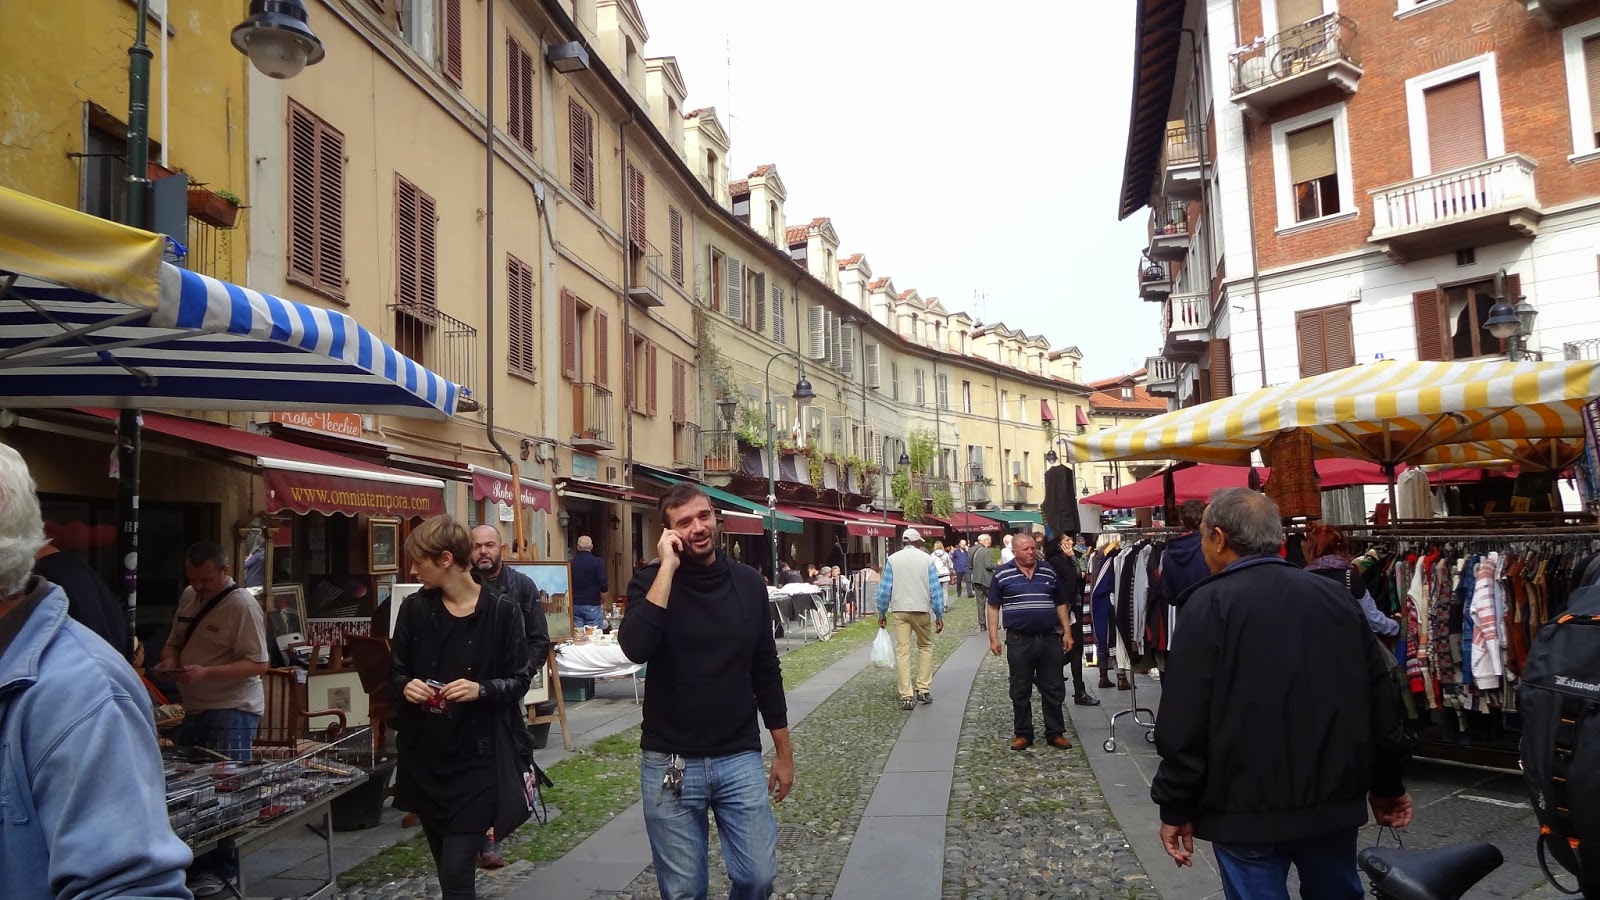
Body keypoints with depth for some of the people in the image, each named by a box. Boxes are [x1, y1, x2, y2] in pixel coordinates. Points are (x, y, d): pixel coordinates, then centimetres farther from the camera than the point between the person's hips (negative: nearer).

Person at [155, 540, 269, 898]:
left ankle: (222, 868, 12)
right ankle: (194, 860, 31)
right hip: (195, 708, 8)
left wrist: (205, 672, -28)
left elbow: (257, 664, -19)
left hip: (232, 711, -8)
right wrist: (170, 659, -2)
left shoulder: (242, 605, -16)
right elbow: (174, 641, 21)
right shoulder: (188, 597, 8)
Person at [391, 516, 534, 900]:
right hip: (425, 758, 5)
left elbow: (519, 680, -4)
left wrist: (481, 689, -22)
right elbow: (396, 670, 12)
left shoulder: (502, 611, -10)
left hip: (478, 761, -4)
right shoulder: (415, 608, 1)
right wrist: (406, 685, -11)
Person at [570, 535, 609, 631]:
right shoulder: (598, 562, -9)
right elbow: (603, 587, -12)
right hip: (592, 605, -4)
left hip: (575, 605, 4)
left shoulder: (571, 563, 1)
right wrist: (603, 602, 4)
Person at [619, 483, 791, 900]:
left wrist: (784, 751, 11)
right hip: (670, 764, -2)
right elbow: (636, 648, -27)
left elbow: (766, 672, 9)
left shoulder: (748, 583, 1)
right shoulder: (651, 581, -7)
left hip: (740, 759, 2)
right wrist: (668, 567, -24)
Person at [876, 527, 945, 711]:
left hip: (899, 610, 0)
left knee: (902, 652, 1)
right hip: (921, 610, 0)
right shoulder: (926, 558, 0)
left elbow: (884, 589, 1)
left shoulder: (893, 559, 2)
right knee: (925, 647, 18)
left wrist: (881, 613, 8)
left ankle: (906, 696, -2)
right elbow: (935, 588, -2)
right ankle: (924, 689, 13)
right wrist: (939, 615, 2)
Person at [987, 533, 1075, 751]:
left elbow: (1060, 604, 14)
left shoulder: (1048, 572, 8)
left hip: (1050, 639, 2)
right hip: (1019, 641, -2)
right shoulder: (1002, 574, -1)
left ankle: (1055, 733, 18)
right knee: (1020, 691, 6)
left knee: (1054, 689, 7)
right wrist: (993, 637, -4)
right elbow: (994, 607, 2)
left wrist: (1067, 632, 7)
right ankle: (1022, 734, 17)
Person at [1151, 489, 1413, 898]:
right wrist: (1388, 784, 19)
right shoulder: (1335, 596, 6)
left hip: (1246, 806, -5)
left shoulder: (1209, 604, -12)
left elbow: (1184, 720, -15)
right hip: (1334, 797, 6)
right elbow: (1382, 700, 9)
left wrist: (1176, 806, -7)